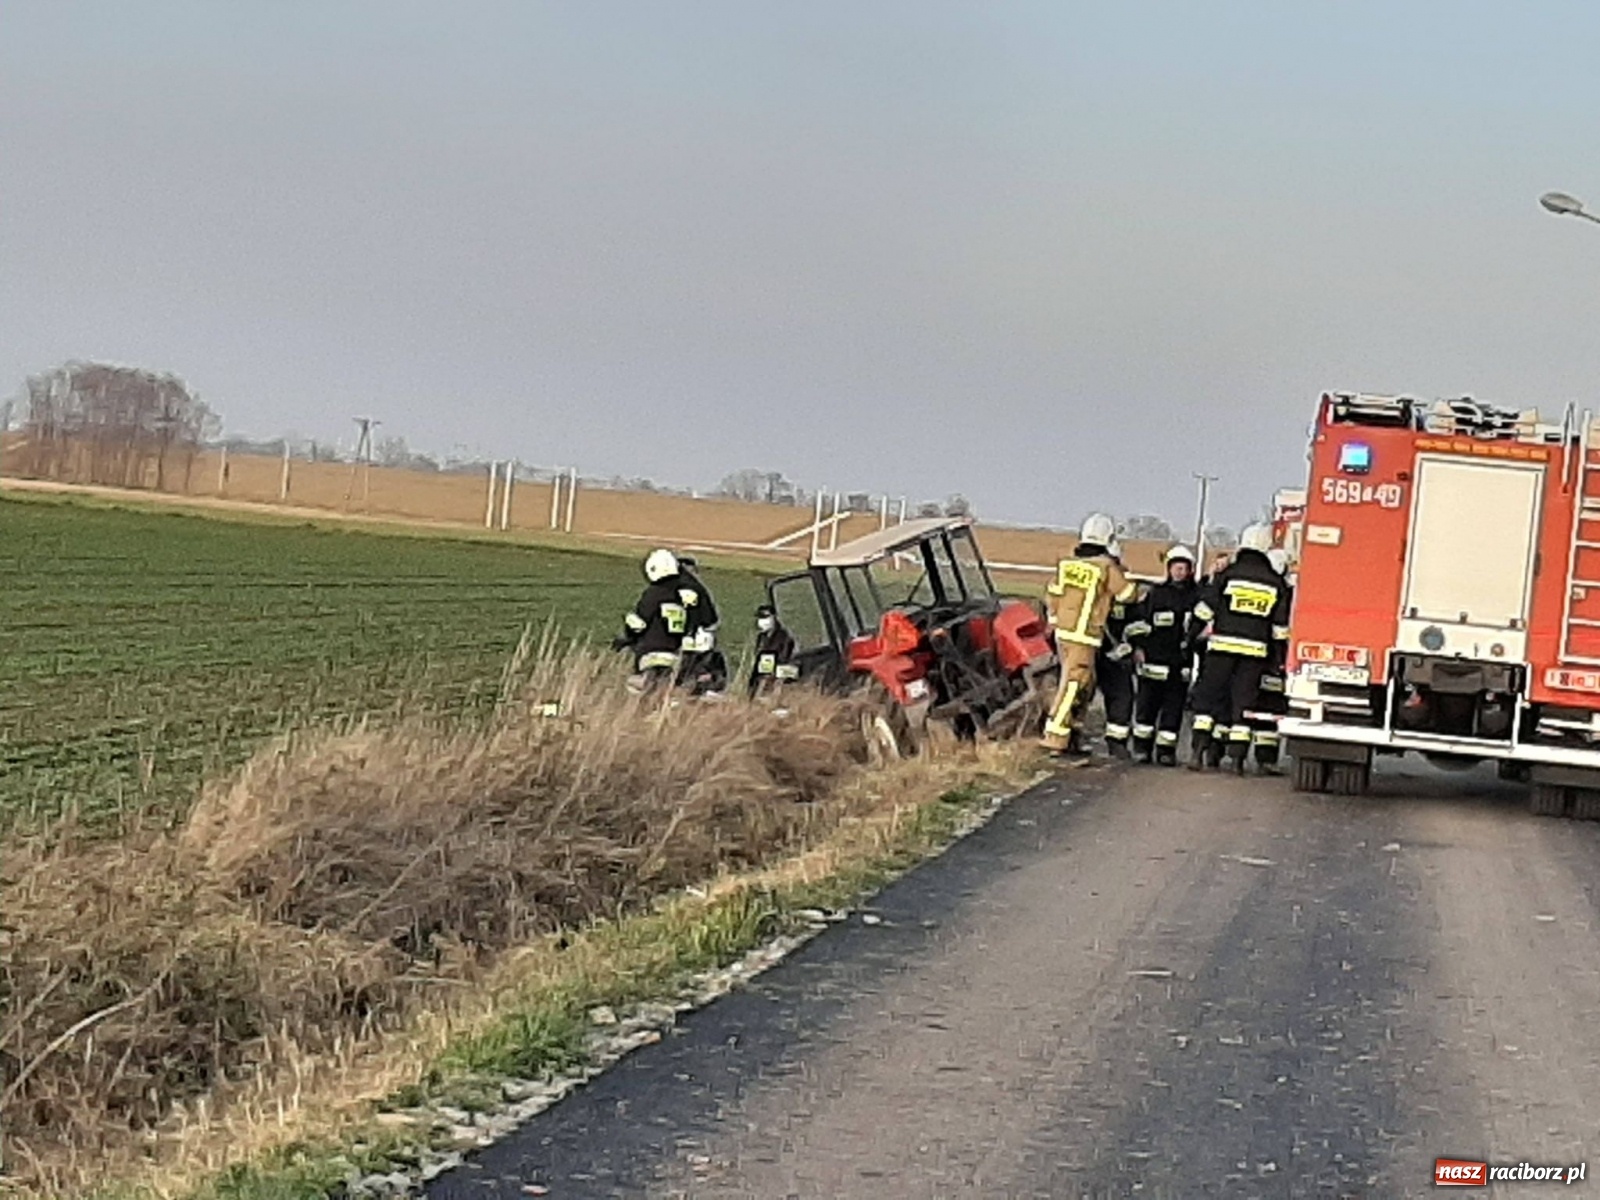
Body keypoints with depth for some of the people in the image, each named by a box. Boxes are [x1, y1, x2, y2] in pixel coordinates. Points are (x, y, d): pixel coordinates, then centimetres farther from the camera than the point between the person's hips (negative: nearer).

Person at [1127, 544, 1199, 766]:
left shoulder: (1197, 596, 8)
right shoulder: (1155, 594, 8)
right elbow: (1137, 621, 8)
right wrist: (1137, 646, 0)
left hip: (1181, 663, 0)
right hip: (1153, 660, 0)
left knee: (1173, 708, 1)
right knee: (1147, 705, 1)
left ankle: (1166, 749, 7)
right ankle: (1142, 747, 9)